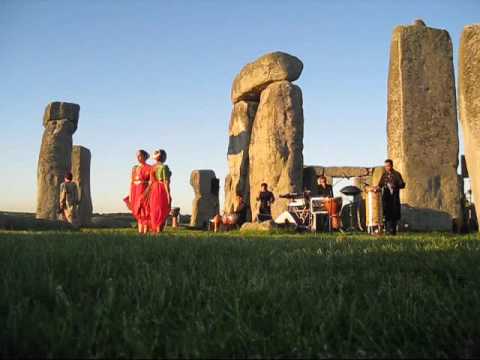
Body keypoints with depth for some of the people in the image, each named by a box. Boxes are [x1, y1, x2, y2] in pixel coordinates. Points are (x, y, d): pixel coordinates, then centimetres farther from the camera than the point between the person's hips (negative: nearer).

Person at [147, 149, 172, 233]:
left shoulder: (153, 167, 10)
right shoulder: (164, 167, -11)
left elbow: (151, 181, 11)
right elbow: (166, 182, -15)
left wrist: (148, 193, 14)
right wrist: (168, 195, -15)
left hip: (154, 190, 7)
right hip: (163, 190, -7)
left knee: (154, 212, 11)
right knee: (162, 213, -3)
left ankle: (154, 230, 13)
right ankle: (159, 230, -5)